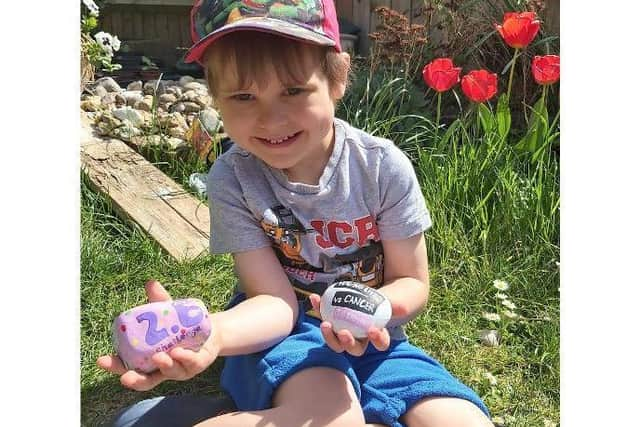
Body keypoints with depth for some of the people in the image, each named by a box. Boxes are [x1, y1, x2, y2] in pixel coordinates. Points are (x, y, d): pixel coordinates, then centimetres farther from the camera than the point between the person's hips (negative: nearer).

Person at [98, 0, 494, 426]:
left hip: (368, 337, 5)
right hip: (282, 331, -4)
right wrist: (213, 332, -39)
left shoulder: (383, 166, -14)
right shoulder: (232, 179, -14)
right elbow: (275, 301, -16)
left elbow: (412, 282, -5)